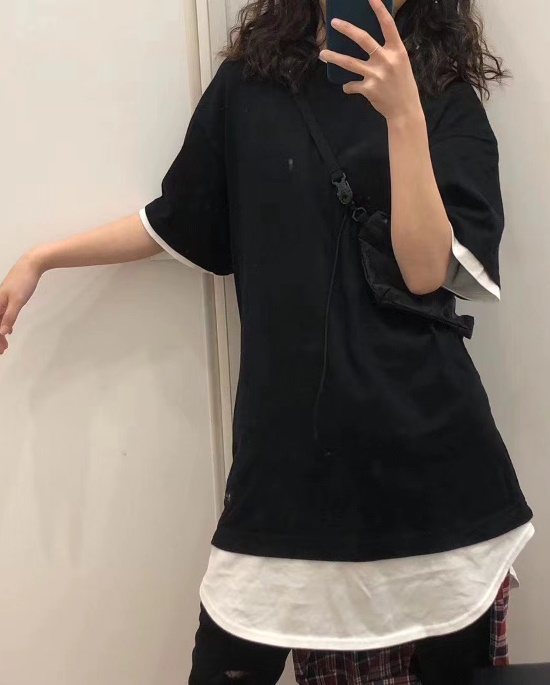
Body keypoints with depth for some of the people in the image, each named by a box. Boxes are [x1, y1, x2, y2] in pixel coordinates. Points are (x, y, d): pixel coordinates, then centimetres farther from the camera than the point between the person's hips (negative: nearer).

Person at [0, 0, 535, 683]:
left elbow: (427, 269, -7)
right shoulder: (250, 79, 9)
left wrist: (405, 116, -15)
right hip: (288, 424, 1)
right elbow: (180, 221, 18)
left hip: (421, 431, 0)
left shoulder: (446, 98, 5)